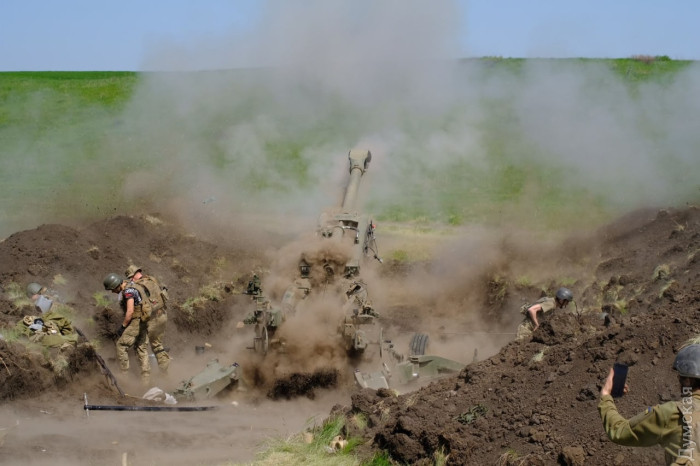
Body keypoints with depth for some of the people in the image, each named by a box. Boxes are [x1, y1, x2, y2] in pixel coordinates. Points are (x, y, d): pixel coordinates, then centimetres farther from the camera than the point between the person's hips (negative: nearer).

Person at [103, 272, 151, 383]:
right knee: (142, 349, 13)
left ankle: (124, 373, 2)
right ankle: (146, 377, 13)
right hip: (144, 323, 10)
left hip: (135, 323, -10)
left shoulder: (128, 291, -17)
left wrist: (123, 326, -15)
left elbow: (130, 311, -23)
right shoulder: (132, 287, 15)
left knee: (121, 346, 0)